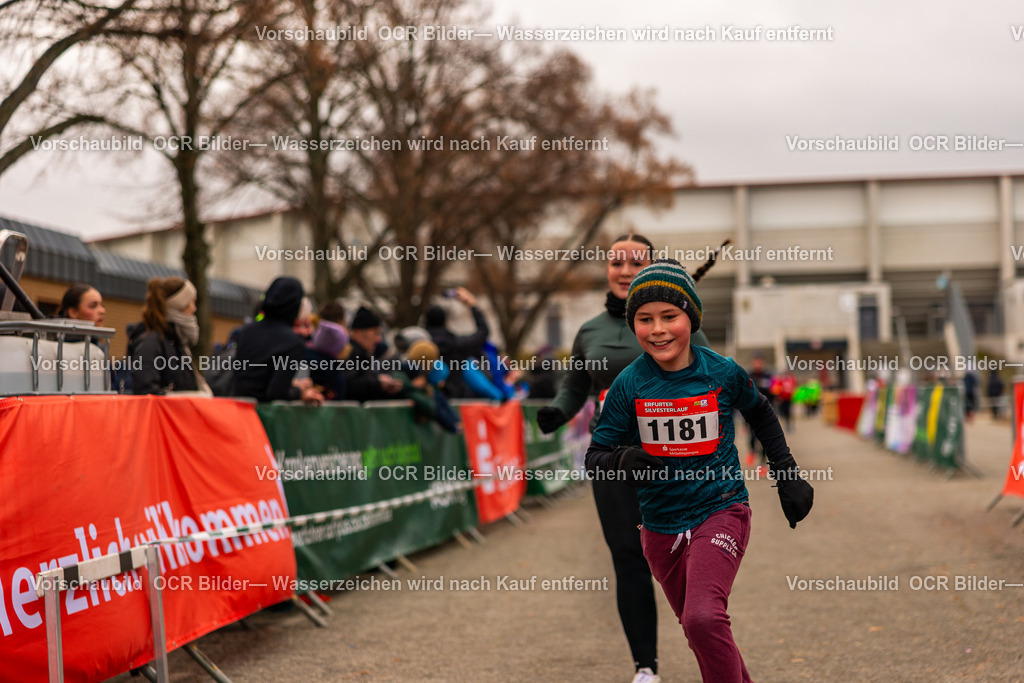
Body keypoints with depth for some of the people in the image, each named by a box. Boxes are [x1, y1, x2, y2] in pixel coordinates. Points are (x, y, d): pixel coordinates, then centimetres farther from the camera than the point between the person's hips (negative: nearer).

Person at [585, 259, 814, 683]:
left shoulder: (723, 373, -6)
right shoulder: (629, 384, -6)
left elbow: (760, 415, 15)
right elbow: (595, 456, -2)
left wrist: (788, 475, 13)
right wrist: (622, 461, -24)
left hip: (721, 512, -3)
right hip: (661, 526, 3)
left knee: (704, 619, -26)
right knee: (701, 633, 15)